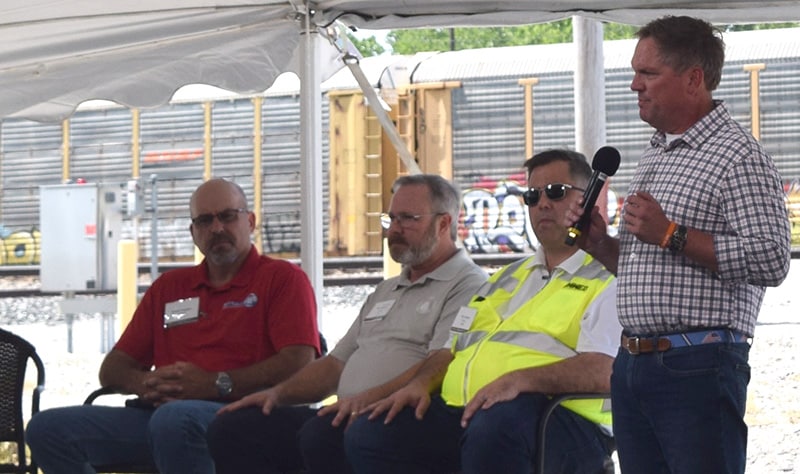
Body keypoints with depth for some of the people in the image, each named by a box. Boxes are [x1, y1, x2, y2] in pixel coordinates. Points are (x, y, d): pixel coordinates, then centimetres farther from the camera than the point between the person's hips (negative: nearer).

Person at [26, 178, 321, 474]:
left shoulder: (283, 279, 9)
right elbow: (112, 369, 26)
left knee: (174, 419, -41)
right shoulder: (169, 287, 27)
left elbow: (299, 364, -7)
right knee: (48, 427, -15)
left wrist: (216, 384, -15)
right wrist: (146, 383, 1)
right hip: (160, 412, 6)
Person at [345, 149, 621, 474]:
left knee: (491, 430, -41)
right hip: (461, 411, 7)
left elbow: (601, 373, -12)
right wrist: (421, 383, 9)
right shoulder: (508, 277, 31)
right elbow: (453, 348, 32)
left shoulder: (606, 280, 4)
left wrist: (519, 380, -25)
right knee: (366, 436, -14)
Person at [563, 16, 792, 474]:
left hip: (698, 367, -8)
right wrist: (599, 244, 9)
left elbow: (772, 260, -20)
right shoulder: (654, 156, 20)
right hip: (632, 366, 9)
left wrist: (673, 236, -19)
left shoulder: (739, 156, -8)